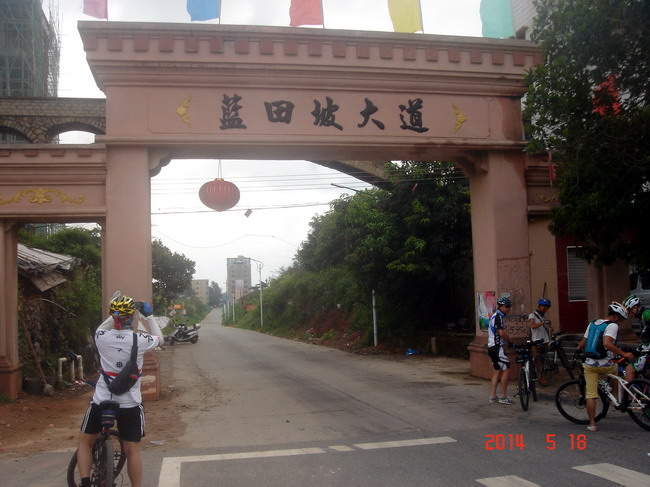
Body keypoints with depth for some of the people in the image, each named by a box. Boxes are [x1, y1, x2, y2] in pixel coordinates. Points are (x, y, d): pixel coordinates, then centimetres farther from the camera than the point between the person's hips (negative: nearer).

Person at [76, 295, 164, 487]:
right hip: (130, 404, -1)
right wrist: (149, 316, 17)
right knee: (132, 450, 9)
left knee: (85, 442, 21)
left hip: (101, 401, 1)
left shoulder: (101, 337, -10)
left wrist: (117, 314, 22)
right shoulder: (140, 340, -13)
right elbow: (160, 339, 10)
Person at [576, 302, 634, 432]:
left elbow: (583, 343, 16)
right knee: (620, 369, 30)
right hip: (606, 365, -4)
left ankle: (592, 424, 5)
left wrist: (579, 347, 37)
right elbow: (607, 343, -26)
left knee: (590, 394, 5)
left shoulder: (592, 324, 11)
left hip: (590, 364, 4)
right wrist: (624, 354, -22)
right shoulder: (612, 325, -9)